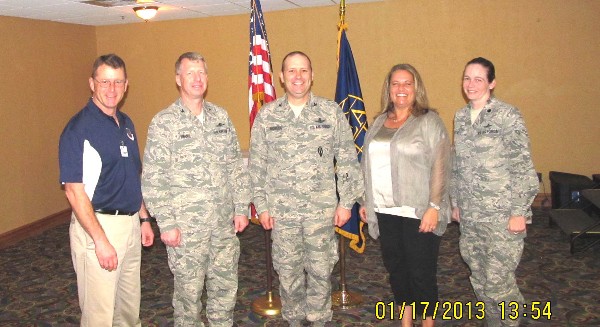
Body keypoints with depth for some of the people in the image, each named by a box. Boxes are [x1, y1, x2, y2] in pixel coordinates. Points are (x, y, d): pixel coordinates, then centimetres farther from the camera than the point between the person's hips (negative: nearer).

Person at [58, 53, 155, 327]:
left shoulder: (126, 124, 9)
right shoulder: (78, 128, -14)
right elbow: (74, 191, -17)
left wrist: (144, 219, 15)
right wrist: (100, 240, -21)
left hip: (130, 224, 7)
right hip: (98, 225, -7)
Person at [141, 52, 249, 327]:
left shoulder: (221, 116, 7)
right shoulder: (163, 123, -7)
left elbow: (236, 165, 9)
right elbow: (152, 179, -9)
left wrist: (241, 208, 6)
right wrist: (166, 224, -12)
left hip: (224, 221, 4)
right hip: (186, 224, -4)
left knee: (225, 285, 15)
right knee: (189, 290, 9)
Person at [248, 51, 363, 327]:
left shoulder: (331, 112, 0)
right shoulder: (267, 115, 1)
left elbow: (347, 160, 1)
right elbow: (256, 164, 4)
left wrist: (346, 201, -1)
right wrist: (261, 206, 1)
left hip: (322, 209, 0)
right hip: (281, 210, 1)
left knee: (321, 270, 9)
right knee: (288, 270, 12)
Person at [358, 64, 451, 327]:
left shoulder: (429, 121, -4)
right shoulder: (379, 122, 13)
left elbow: (440, 167, -10)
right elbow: (368, 165, 17)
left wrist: (434, 207, -16)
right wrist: (365, 201, 15)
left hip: (418, 212, -5)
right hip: (384, 210, 6)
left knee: (421, 270, 1)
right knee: (394, 266, 13)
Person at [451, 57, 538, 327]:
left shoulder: (507, 116, -9)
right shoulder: (461, 117, 9)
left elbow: (523, 168, -10)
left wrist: (519, 213, -13)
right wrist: (455, 202, 14)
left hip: (502, 215, -6)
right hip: (469, 214, 6)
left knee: (497, 279, -3)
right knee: (480, 278, 14)